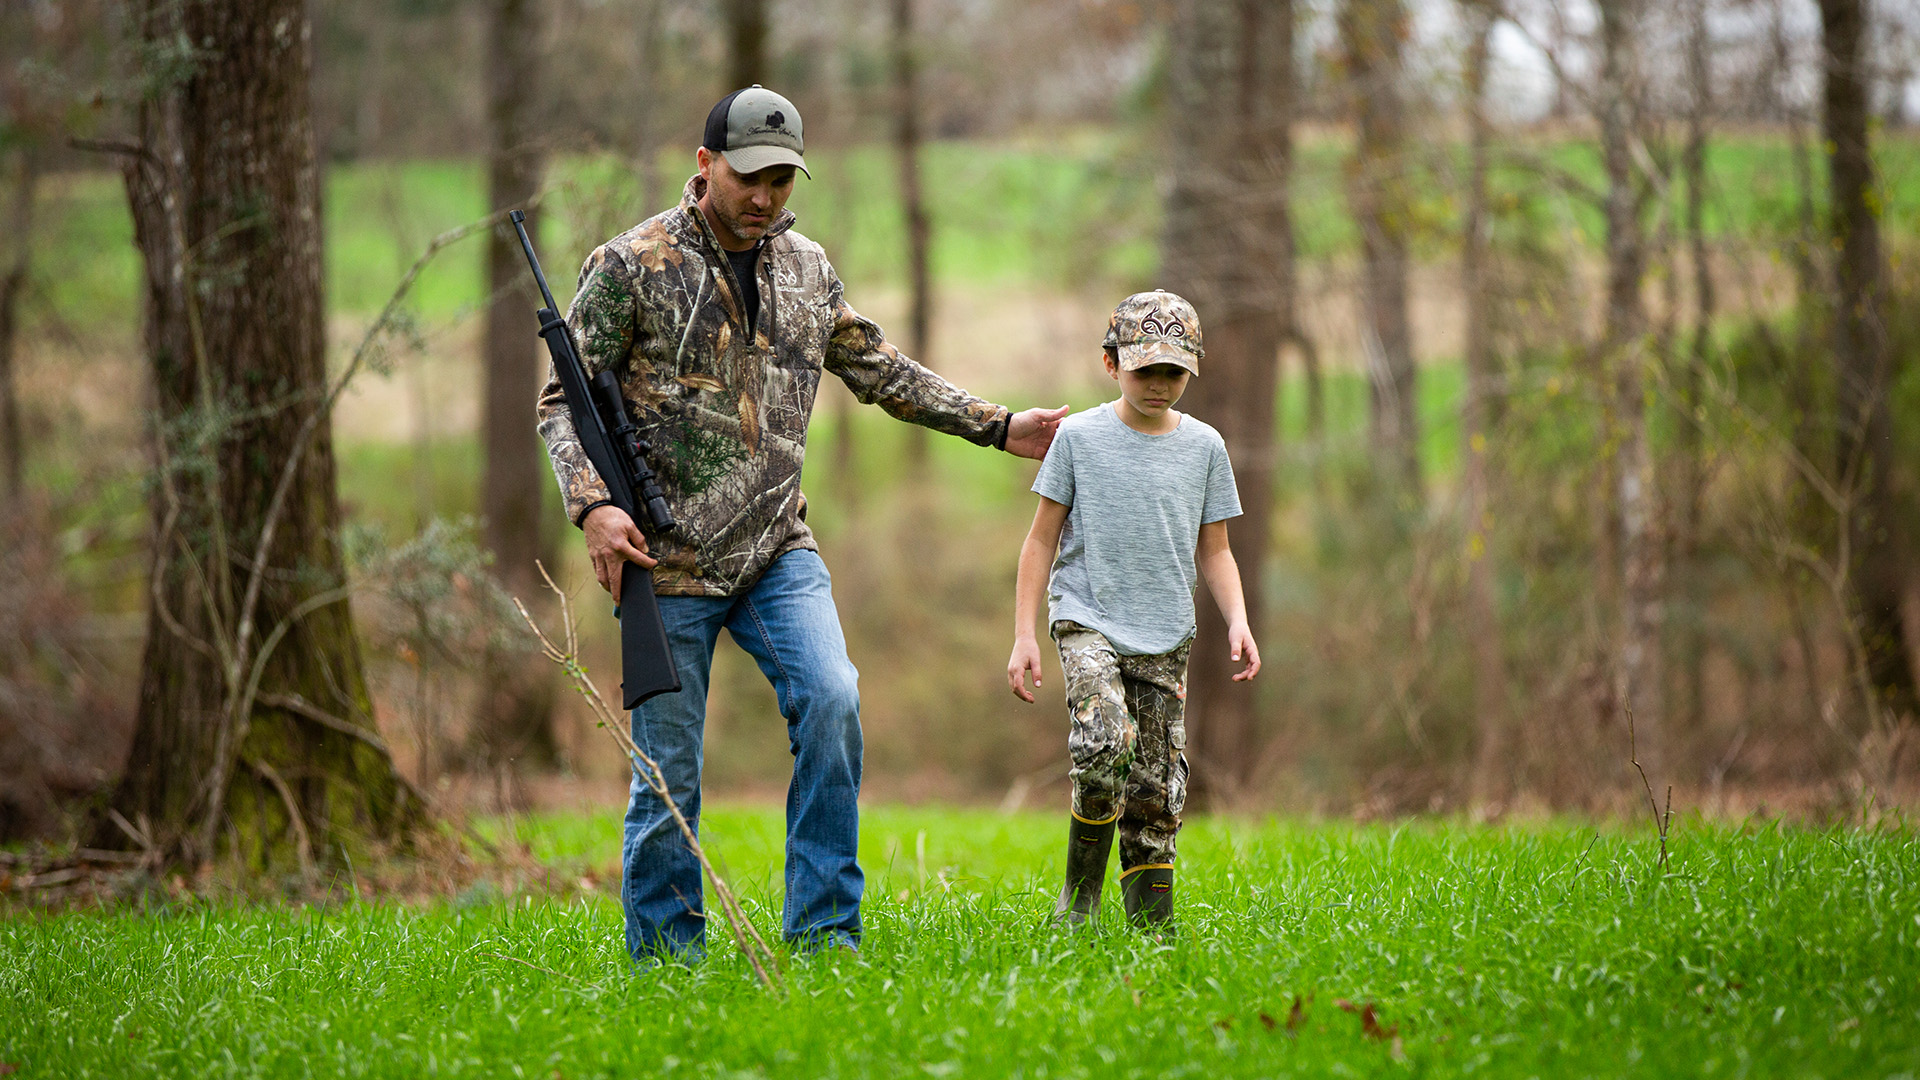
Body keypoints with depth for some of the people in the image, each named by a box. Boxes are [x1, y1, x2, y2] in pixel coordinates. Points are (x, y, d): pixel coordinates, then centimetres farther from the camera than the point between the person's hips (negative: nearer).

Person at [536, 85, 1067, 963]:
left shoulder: (807, 268, 10)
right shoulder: (631, 266, -6)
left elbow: (882, 372, 22)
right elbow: (565, 400, -5)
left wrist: (996, 426, 18)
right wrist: (592, 505, -20)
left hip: (778, 551, 4)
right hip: (670, 561, -4)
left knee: (831, 701, -18)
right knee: (668, 772, 0)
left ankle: (823, 939, -10)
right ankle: (666, 970, 13)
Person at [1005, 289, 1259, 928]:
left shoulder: (1203, 446, 7)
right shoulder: (1078, 436, -1)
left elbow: (1214, 551, 13)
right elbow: (1042, 540, 4)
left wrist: (1238, 621, -3)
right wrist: (1023, 636, -1)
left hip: (1165, 636, 3)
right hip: (1087, 619, -3)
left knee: (1157, 791, 0)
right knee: (1104, 741, -27)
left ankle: (1151, 925, 9)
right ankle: (1080, 894, -9)